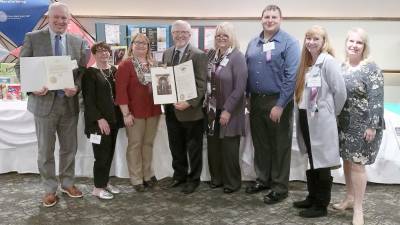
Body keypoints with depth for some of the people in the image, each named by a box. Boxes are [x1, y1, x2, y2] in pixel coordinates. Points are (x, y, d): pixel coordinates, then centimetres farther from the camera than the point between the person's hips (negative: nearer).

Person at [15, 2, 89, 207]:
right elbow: (20, 67, -1)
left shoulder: (79, 42, 5)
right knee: (45, 151, 8)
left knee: (69, 148, 14)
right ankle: (50, 189, 23)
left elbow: (83, 71, 6)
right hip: (44, 102, -2)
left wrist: (76, 87, -14)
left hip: (69, 102, 2)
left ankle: (67, 183, 32)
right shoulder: (33, 38, -2)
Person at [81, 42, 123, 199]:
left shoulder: (114, 70, 12)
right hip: (99, 120, -6)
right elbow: (88, 99, -13)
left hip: (113, 118, 6)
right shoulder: (90, 73, -8)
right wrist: (99, 118, -19)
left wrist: (119, 115, 7)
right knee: (102, 154, -4)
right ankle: (98, 187, 9)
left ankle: (105, 182, 26)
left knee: (110, 152, 12)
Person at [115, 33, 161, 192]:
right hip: (135, 112, -5)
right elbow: (121, 90, -13)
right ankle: (136, 179, 12)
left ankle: (148, 175, 25)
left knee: (148, 143, 14)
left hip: (153, 111, 6)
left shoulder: (152, 65, 11)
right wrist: (126, 113, -17)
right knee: (135, 145, 4)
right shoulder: (125, 65, -7)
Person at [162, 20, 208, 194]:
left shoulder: (199, 55, -11)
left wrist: (189, 103, -25)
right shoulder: (167, 53, 8)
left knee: (193, 147, 9)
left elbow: (201, 84, -15)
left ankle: (193, 179, 26)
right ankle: (179, 174, 36)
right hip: (171, 109, 6)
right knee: (175, 146, 18)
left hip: (191, 110, -5)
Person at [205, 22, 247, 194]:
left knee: (229, 148, 5)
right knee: (213, 146, 12)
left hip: (229, 111, -6)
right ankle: (216, 178, 29)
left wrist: (227, 110, -19)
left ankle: (232, 182, 21)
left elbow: (240, 88, -17)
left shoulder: (237, 57, -12)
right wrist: (208, 105, 8)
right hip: (213, 110, 6)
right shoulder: (213, 56, 9)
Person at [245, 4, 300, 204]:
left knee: (280, 146, 4)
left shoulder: (289, 43, -8)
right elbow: (246, 71, 15)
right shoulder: (253, 43, 11)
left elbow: (291, 76, -15)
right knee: (260, 143, 15)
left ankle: (280, 187, 15)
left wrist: (280, 105, -19)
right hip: (256, 100, 6)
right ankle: (262, 179, 30)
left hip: (278, 101, -6)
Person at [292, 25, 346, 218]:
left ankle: (321, 205, 13)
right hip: (305, 118, 8)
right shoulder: (306, 61, 12)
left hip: (320, 120, -8)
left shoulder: (328, 61, -12)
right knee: (311, 161, 17)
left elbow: (340, 91, -14)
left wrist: (331, 114, -3)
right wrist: (300, 112, 11)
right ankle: (312, 198, 30)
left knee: (322, 162, 2)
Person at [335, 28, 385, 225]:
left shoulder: (371, 69, -12)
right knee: (347, 161, 14)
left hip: (362, 126, -6)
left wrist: (372, 126, -20)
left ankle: (358, 209, 9)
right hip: (344, 124, 6)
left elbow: (376, 100, -16)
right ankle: (349, 198, 31)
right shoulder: (342, 67, 7)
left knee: (357, 164, -3)